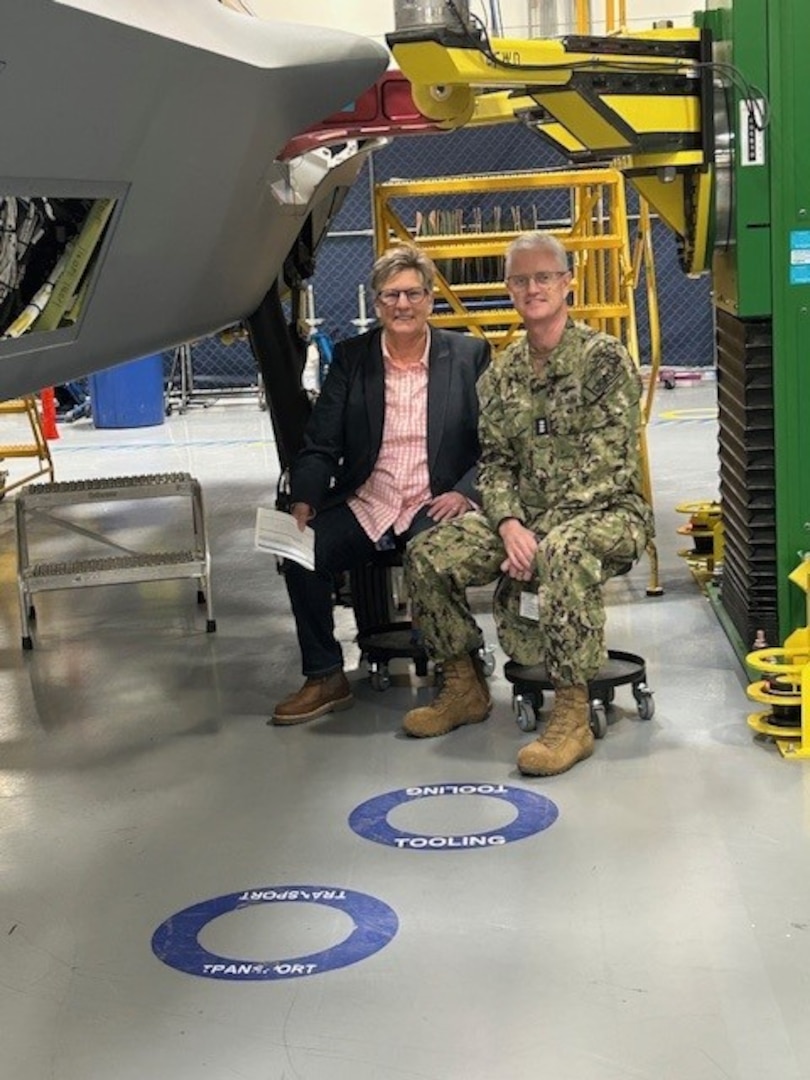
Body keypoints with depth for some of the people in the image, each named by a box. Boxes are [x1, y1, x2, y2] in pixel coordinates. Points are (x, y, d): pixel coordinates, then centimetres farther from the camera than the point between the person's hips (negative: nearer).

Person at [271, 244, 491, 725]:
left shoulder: (469, 355, 4)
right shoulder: (350, 358, 9)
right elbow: (320, 446, 6)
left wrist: (465, 493, -15)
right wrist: (303, 502, -12)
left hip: (436, 505, -2)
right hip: (365, 504, 3)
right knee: (303, 553, -22)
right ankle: (325, 678, -4)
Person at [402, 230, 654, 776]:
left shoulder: (604, 358, -9)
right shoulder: (501, 374, 10)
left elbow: (605, 465, -15)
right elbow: (494, 463, 7)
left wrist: (539, 533, -21)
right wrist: (509, 526, -15)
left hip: (605, 512, -6)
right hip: (523, 517, 6)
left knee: (564, 553, -40)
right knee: (428, 555, -14)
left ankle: (574, 716, -34)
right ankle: (463, 688, 4)